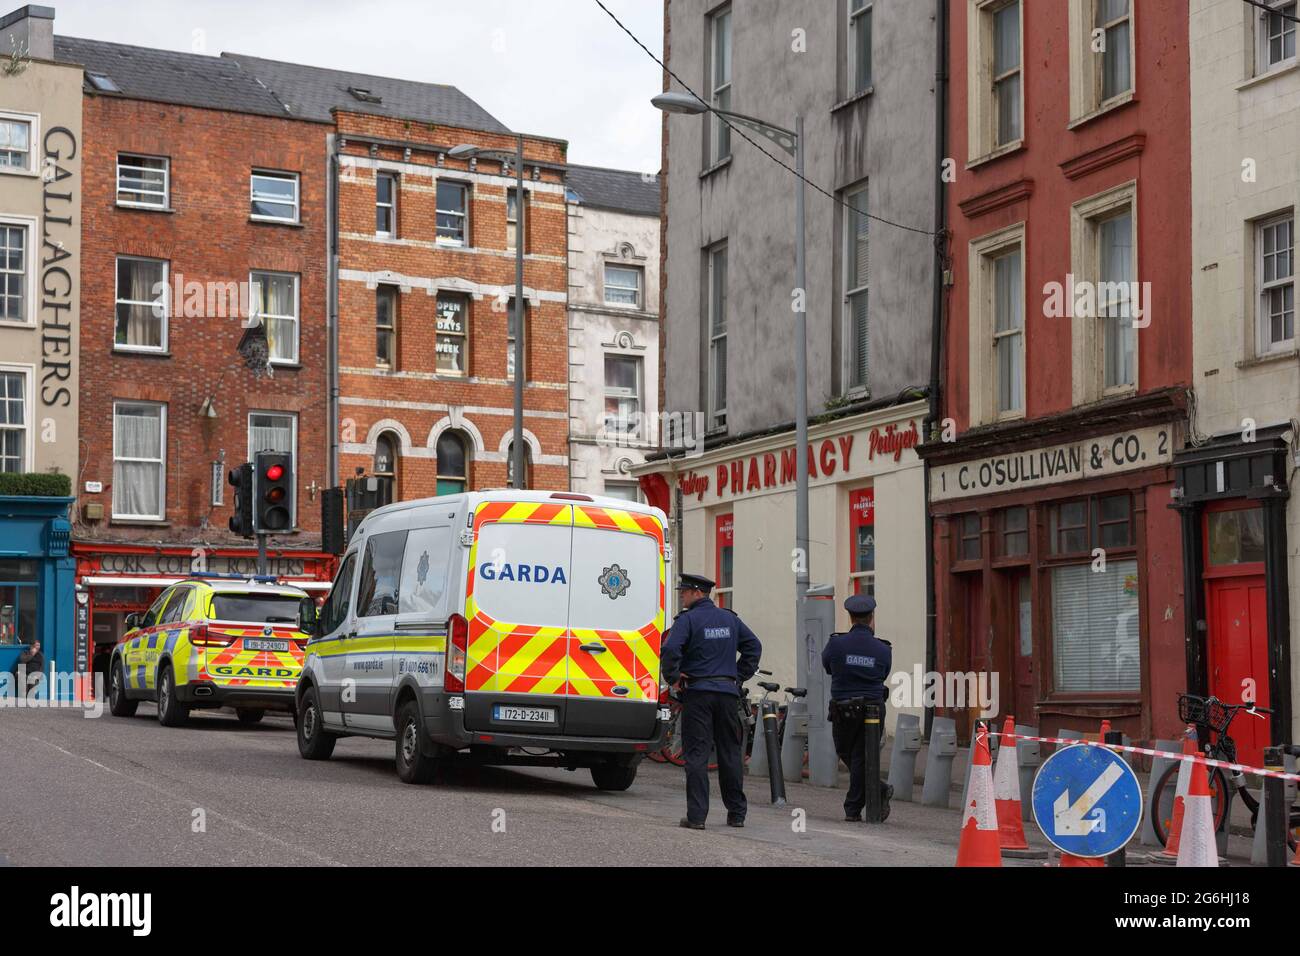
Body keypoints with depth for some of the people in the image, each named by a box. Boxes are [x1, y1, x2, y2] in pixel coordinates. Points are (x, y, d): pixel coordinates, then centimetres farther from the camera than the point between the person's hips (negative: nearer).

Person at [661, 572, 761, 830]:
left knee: (697, 754, -3)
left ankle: (696, 815, -8)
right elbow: (753, 646, 14)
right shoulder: (730, 618, 12)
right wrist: (741, 676, 15)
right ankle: (736, 814, 17)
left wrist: (672, 676, -7)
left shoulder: (688, 620, -7)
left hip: (698, 693, -5)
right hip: (727, 693, 5)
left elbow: (669, 650, -21)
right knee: (731, 753, 12)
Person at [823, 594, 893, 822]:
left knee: (846, 755, 15)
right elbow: (884, 676, 9)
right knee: (861, 758, 7)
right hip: (873, 708, 2)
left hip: (842, 711, -1)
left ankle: (879, 791, 6)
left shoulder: (836, 644, -8)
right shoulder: (883, 650, -4)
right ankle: (853, 810, 7)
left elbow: (826, 665, 10)